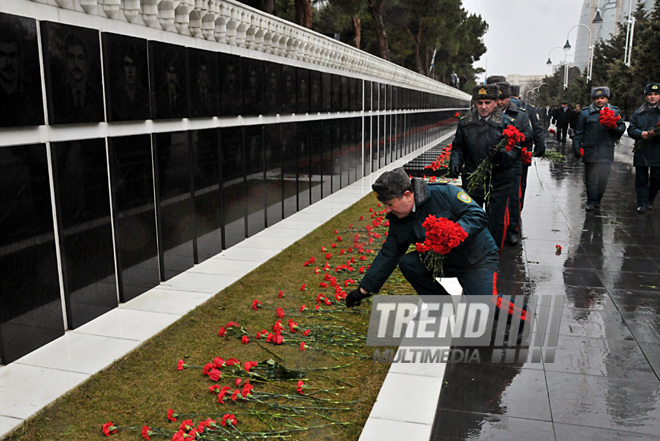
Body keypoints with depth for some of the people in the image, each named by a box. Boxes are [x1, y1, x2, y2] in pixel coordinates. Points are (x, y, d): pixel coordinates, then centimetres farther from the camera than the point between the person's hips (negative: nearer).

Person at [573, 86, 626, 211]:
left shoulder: (614, 112, 10)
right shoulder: (585, 113, 6)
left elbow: (622, 127, 11)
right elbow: (579, 132, 7)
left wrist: (614, 128, -11)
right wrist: (577, 147, -2)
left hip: (606, 152, 1)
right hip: (590, 151, -1)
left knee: (603, 178, 6)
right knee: (590, 178, 0)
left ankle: (598, 200, 21)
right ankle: (591, 201, 8)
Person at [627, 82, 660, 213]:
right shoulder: (638, 113, 11)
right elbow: (631, 129, 9)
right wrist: (640, 133, -11)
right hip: (641, 151, 1)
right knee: (641, 180, 2)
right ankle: (642, 204, 7)